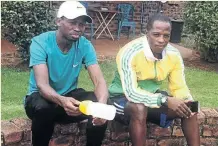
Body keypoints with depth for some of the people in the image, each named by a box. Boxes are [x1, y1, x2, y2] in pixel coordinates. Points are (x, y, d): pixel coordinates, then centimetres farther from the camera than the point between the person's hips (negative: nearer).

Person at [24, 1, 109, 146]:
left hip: (69, 94, 3)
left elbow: (99, 80, -19)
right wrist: (61, 101, -52)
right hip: (41, 96, -2)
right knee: (43, 108, -37)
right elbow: (42, 85, -30)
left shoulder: (85, 45, -10)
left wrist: (101, 104, -42)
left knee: (99, 105, -24)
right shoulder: (40, 43, -20)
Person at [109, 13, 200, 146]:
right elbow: (131, 93, -33)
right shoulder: (130, 53, -28)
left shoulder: (174, 55, -10)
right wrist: (165, 100, -40)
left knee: (189, 108, -11)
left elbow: (179, 88, -3)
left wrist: (187, 101, -26)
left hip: (152, 96, 6)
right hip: (124, 98, -5)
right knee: (139, 109, -38)